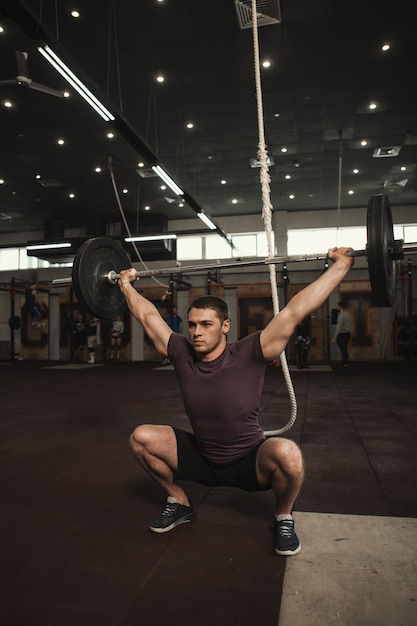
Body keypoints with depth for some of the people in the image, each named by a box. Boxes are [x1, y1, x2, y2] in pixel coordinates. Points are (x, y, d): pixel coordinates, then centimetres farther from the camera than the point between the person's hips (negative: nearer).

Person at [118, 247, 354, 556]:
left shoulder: (249, 355, -22)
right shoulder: (182, 354, -12)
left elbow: (295, 311, -25)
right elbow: (148, 315, 1)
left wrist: (341, 265, -24)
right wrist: (126, 284, 11)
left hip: (250, 462, -4)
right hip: (201, 459, 4)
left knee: (287, 454, -36)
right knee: (141, 437, -12)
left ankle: (284, 517, -1)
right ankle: (179, 503, 13)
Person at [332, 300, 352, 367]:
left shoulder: (341, 315, -16)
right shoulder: (349, 314, 9)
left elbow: (338, 327, -20)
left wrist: (334, 338, -19)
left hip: (341, 334, -8)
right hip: (347, 333, 8)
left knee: (343, 350, -2)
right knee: (345, 349, 17)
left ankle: (345, 363, 2)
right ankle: (346, 362, 23)